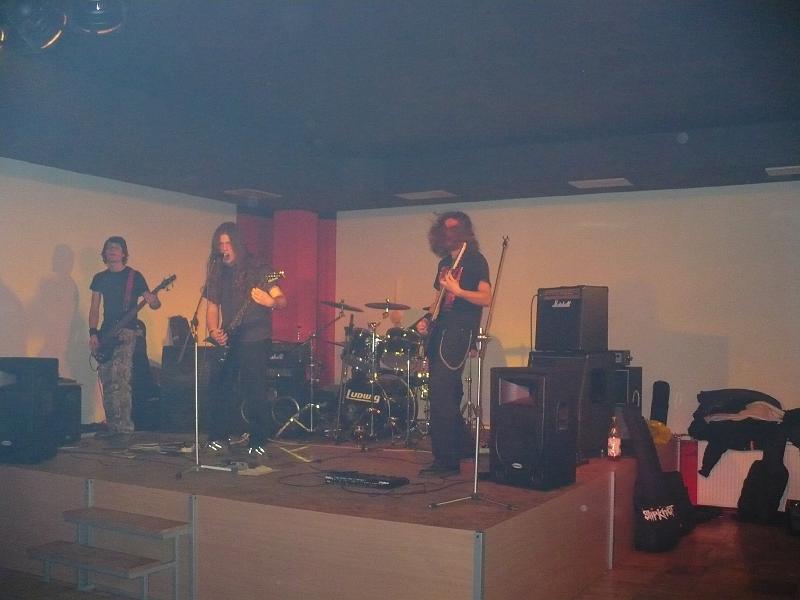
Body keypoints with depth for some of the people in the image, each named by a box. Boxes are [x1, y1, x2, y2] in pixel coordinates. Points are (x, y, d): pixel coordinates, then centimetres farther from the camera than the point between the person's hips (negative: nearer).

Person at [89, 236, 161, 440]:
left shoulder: (134, 276, 1)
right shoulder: (100, 278, 13)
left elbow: (153, 302, 0)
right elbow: (94, 308, 12)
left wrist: (153, 301, -25)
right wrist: (93, 333, 0)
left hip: (126, 333, -5)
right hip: (105, 335, 5)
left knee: (120, 381, -16)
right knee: (107, 383, 7)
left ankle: (124, 426, -15)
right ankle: (111, 426, 16)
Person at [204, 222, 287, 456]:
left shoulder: (257, 269, -5)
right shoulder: (218, 273, 11)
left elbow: (282, 300, -10)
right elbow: (212, 305, 13)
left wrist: (270, 301, -33)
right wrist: (213, 331, -4)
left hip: (255, 339, -6)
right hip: (229, 340, 6)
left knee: (254, 391, -6)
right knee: (222, 389, 7)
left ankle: (258, 441, 3)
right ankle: (220, 436, 21)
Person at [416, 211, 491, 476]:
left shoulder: (475, 260, -5)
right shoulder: (444, 263, 19)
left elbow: (486, 298, -14)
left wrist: (457, 290, -26)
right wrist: (428, 320, 10)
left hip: (460, 333, -9)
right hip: (439, 332, 9)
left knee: (440, 393, -15)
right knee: (448, 393, 13)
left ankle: (446, 461, -10)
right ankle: (462, 446, 28)